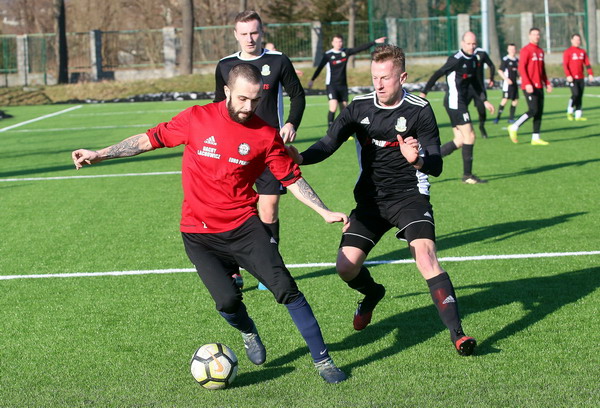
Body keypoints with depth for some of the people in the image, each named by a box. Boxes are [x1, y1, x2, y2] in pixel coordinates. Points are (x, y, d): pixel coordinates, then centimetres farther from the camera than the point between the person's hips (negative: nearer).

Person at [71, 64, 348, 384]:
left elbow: (291, 178, 7)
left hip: (244, 225, 1)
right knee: (227, 301, -16)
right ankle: (247, 332, 22)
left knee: (285, 288, -14)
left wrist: (324, 212, 0)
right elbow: (150, 140, 5)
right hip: (199, 234, 0)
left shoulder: (266, 135, -2)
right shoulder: (197, 119, -4)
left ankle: (322, 359, -1)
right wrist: (100, 154, 4)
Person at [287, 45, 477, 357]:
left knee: (425, 255, -26)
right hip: (370, 199, 4)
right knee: (346, 267, -6)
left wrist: (418, 159, -38)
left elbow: (436, 166, -15)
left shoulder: (419, 111, -10)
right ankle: (372, 294, 31)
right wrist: (301, 157, -25)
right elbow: (329, 143, -4)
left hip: (410, 197, -4)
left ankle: (456, 332, -23)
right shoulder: (360, 108, 0)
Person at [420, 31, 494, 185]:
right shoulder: (456, 59, -15)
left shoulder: (473, 60, 12)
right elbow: (437, 74, -13)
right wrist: (423, 93, -13)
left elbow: (474, 82, 24)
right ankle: (467, 175, -3)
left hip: (462, 103, 9)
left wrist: (484, 101, 19)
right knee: (469, 136, -10)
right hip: (455, 102, -9)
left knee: (460, 141, 7)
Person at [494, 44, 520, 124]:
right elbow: (500, 71, -10)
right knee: (505, 99, -14)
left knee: (515, 100, 6)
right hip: (507, 82, -7)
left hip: (514, 83, 7)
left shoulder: (516, 60, 13)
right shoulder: (505, 59, -8)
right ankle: (498, 117, -8)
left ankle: (511, 118, 14)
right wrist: (506, 79, -21)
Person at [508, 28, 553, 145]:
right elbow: (521, 68, -15)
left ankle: (535, 138, 8)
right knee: (533, 110, -14)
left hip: (539, 86, 8)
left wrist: (547, 83, 15)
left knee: (539, 112, 4)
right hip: (529, 87, -8)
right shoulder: (525, 50, -7)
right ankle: (514, 128, 1)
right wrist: (527, 83, -23)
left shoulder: (540, 51, 16)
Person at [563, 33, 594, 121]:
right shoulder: (567, 52, -3)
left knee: (580, 96, 4)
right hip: (572, 78, -5)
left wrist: (590, 74, -1)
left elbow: (587, 64, 13)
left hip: (581, 78, 6)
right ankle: (569, 112, 1)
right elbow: (565, 65, -10)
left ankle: (578, 116, 8)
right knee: (575, 94, -16)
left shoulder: (583, 51, 13)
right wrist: (568, 75, -23)